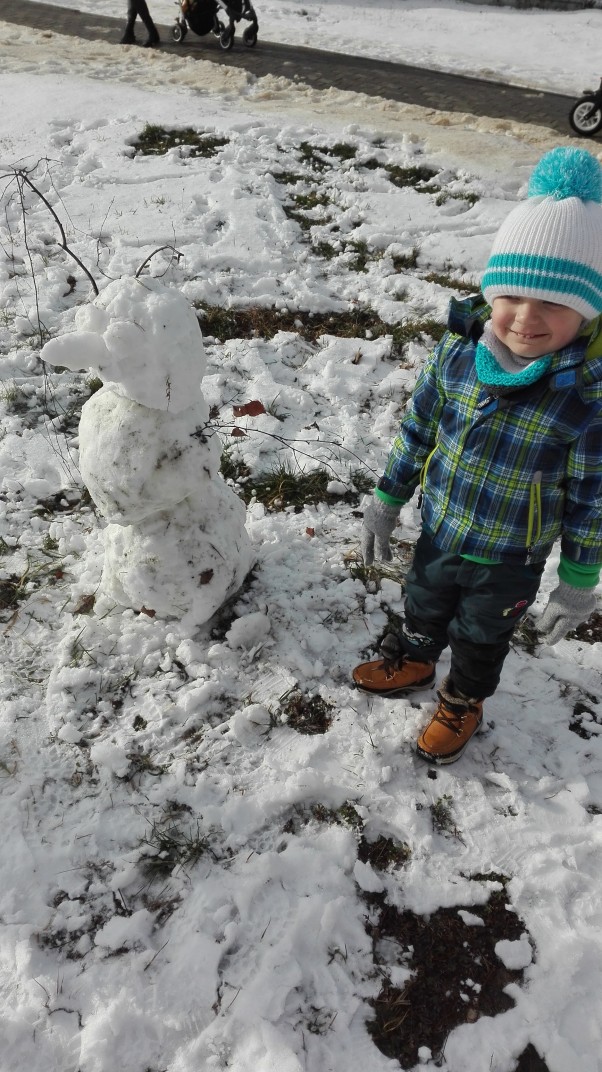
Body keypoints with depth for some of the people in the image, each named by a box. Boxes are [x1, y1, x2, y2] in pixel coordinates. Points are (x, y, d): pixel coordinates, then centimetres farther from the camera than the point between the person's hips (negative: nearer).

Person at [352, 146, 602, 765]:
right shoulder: (456, 354, -18)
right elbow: (416, 429, -3)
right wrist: (386, 502, 4)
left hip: (509, 561, -3)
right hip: (439, 532, 3)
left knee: (481, 637, 23)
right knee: (423, 608, 30)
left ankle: (462, 704, 53)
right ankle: (411, 663, 61)